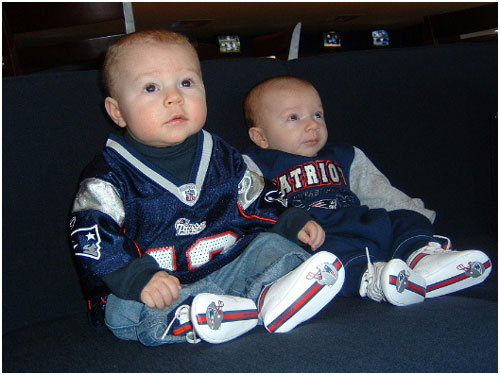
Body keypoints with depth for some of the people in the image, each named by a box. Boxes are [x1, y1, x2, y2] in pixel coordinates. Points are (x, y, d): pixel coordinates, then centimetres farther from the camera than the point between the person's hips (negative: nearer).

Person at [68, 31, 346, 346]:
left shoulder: (223, 158, 9)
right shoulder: (110, 175, -5)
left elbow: (259, 206, 20)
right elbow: (92, 239, -15)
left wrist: (293, 225, 3)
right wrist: (138, 278, -29)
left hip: (228, 267, 4)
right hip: (161, 290, -4)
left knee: (270, 244, -12)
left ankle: (275, 296, -45)